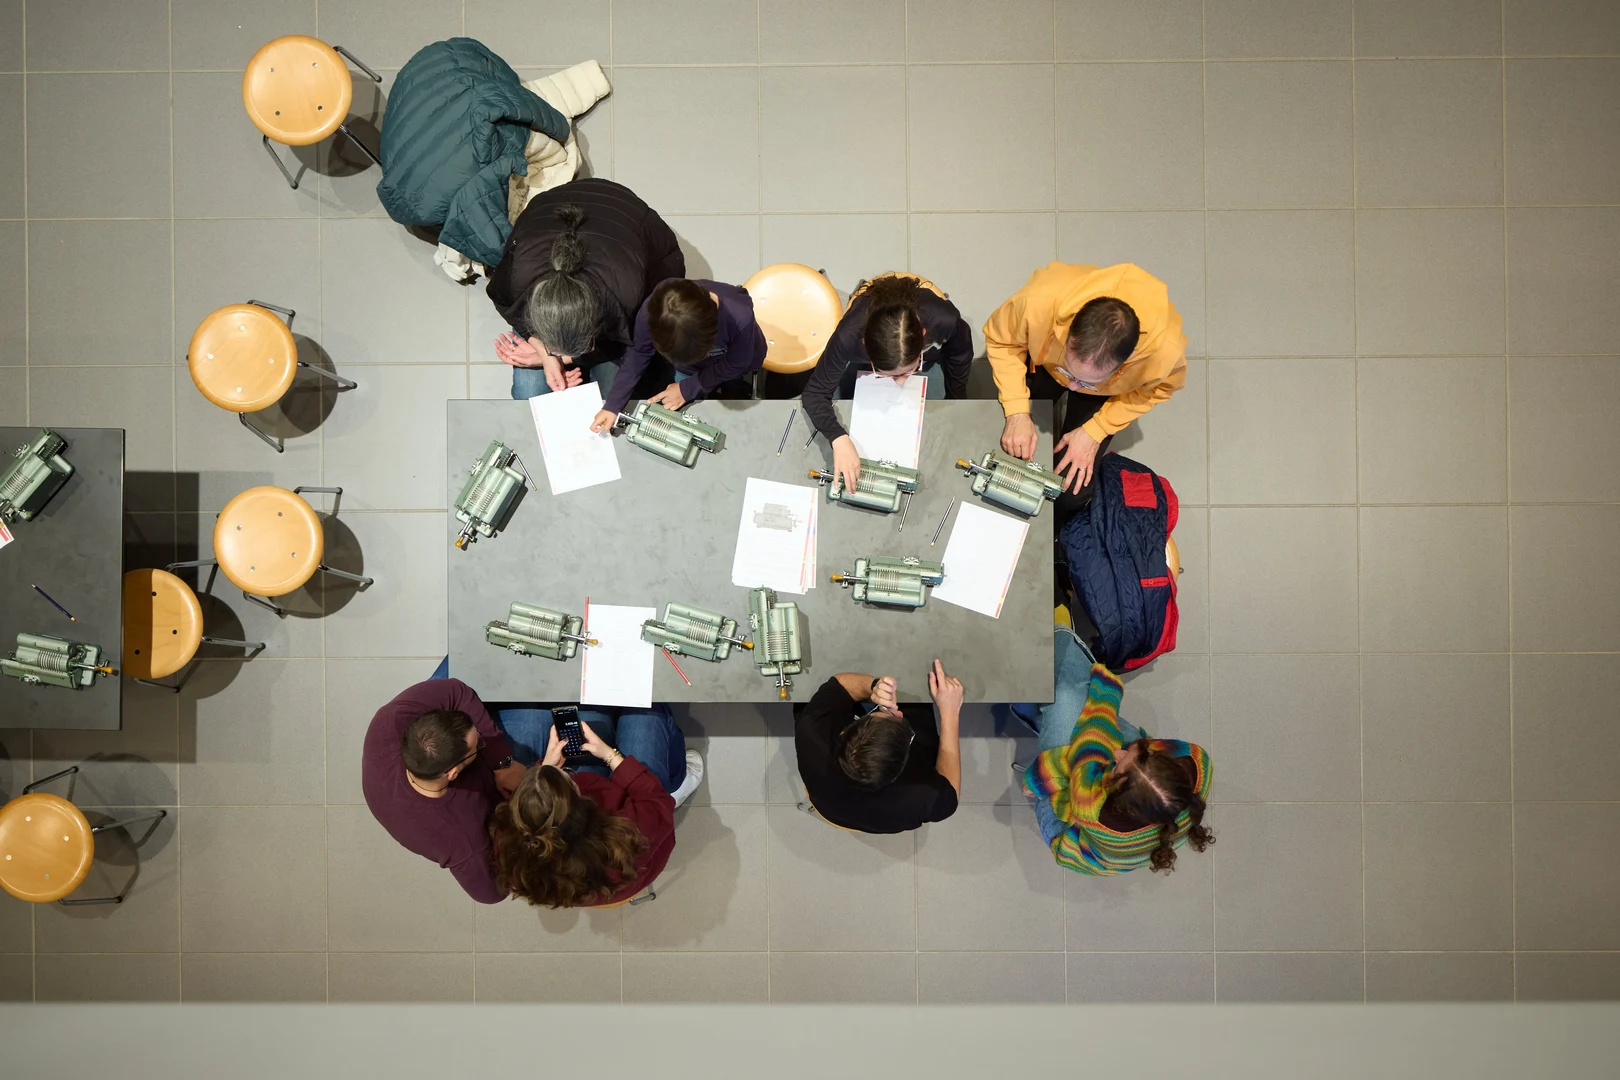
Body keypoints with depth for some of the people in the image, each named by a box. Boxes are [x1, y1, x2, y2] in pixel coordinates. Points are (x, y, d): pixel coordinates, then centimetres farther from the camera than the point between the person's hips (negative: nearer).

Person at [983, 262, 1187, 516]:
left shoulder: (1165, 349, -43)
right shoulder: (1039, 303, -46)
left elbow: (1155, 388, -16)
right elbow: (1000, 340, -21)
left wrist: (1095, 431, -22)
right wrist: (1017, 412, -30)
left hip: (1106, 391, 0)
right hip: (1046, 359, 1)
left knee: (1070, 492, -8)